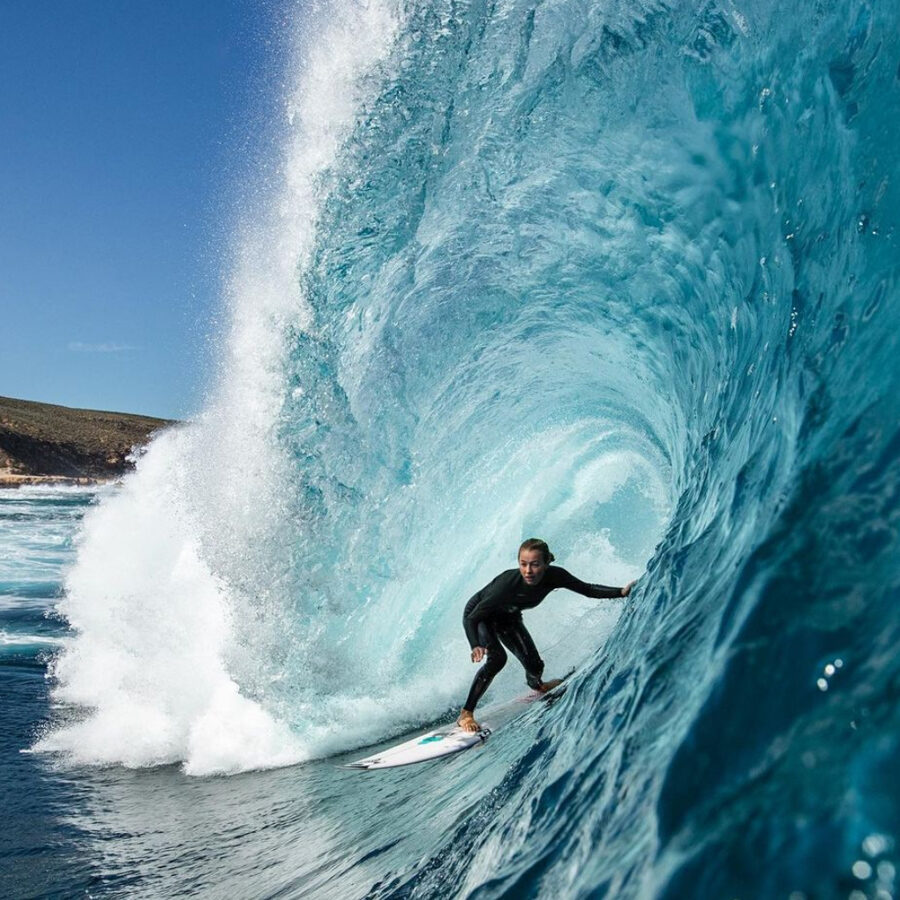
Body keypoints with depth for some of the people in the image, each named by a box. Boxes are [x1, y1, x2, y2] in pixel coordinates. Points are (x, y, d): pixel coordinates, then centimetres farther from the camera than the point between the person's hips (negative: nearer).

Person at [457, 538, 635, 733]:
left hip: (508, 617, 5)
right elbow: (472, 618, -36)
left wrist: (621, 592, -21)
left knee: (534, 665, -2)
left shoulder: (554, 576, -29)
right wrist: (475, 646, -53)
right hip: (477, 616, -5)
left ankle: (536, 685, 38)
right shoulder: (508, 583, -42)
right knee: (497, 658, -28)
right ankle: (466, 714, -17)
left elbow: (587, 589, -13)